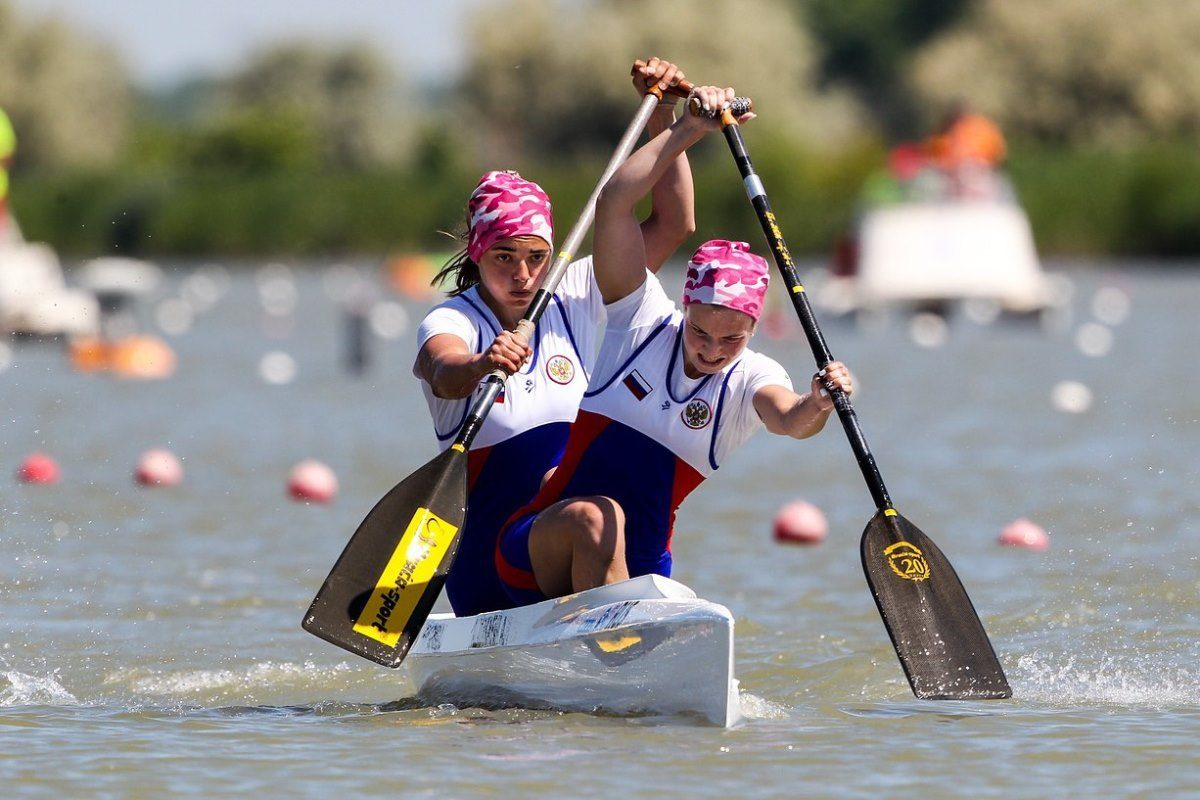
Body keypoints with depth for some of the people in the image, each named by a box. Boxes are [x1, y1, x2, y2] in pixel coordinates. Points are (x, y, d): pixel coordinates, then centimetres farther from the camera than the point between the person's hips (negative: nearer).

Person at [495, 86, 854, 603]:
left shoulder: (748, 381, -2)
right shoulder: (643, 319, -2)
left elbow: (788, 419, -27)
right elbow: (614, 202, -12)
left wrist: (815, 405, -50)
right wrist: (690, 129, -17)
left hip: (638, 574, 2)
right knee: (595, 517, -35)